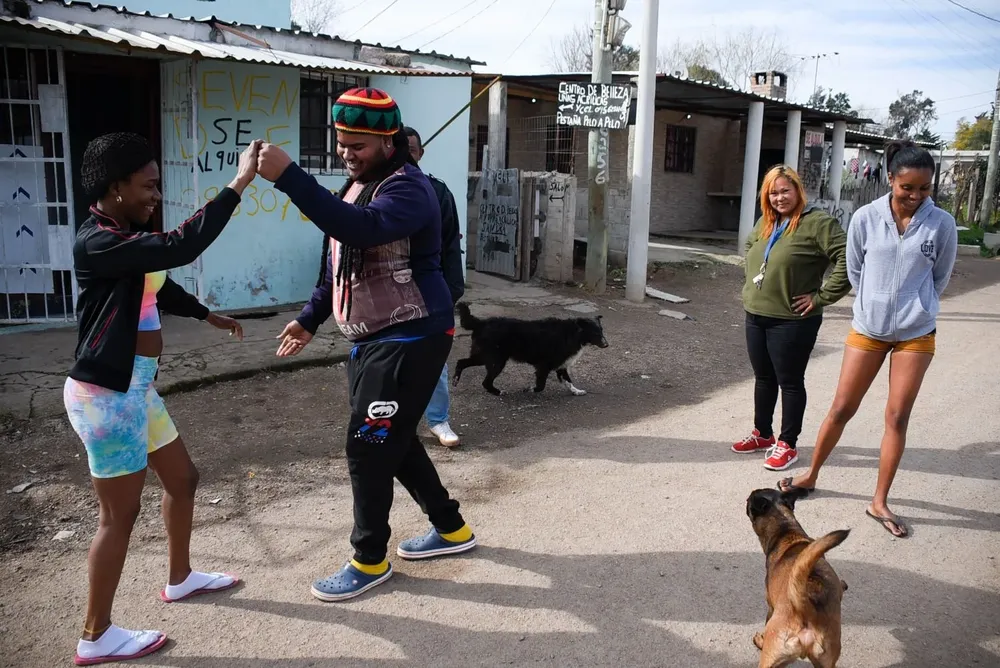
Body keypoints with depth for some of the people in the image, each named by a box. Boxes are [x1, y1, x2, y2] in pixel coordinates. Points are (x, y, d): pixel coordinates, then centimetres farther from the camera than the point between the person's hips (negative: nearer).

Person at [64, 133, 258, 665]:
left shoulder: (124, 239, 9)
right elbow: (181, 247, -34)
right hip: (104, 394, -10)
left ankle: (180, 579, 41)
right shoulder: (97, 242, -21)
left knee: (182, 479, 20)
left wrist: (208, 316, 39)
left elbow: (158, 286, 27)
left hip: (135, 387, 10)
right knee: (120, 512, 1)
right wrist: (239, 183, -30)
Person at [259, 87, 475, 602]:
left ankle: (370, 560, 14)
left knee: (369, 447, -4)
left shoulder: (407, 187, -17)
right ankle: (451, 529, 34)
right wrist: (310, 319, 19)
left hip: (409, 340, -10)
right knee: (392, 440, 17)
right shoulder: (358, 185, 13)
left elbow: (360, 229, -38)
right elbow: (342, 263, 21)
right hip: (371, 339, 10)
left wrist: (288, 177, -40)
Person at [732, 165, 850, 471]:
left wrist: (822, 296, -19)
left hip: (792, 321, -7)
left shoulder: (818, 223, -13)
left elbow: (848, 259, -22)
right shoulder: (765, 223, 11)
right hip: (756, 316, 7)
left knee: (790, 382, 4)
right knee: (763, 378, 17)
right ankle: (762, 434, 32)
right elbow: (750, 248, 31)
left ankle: (787, 444, 15)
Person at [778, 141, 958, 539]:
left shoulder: (941, 225, -8)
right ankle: (811, 475, 26)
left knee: (897, 418, 4)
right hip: (867, 329, 0)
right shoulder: (866, 218, -9)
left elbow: (940, 278, 6)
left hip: (915, 334, 0)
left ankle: (879, 502, 15)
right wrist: (874, 305, 10)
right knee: (841, 408, 8)